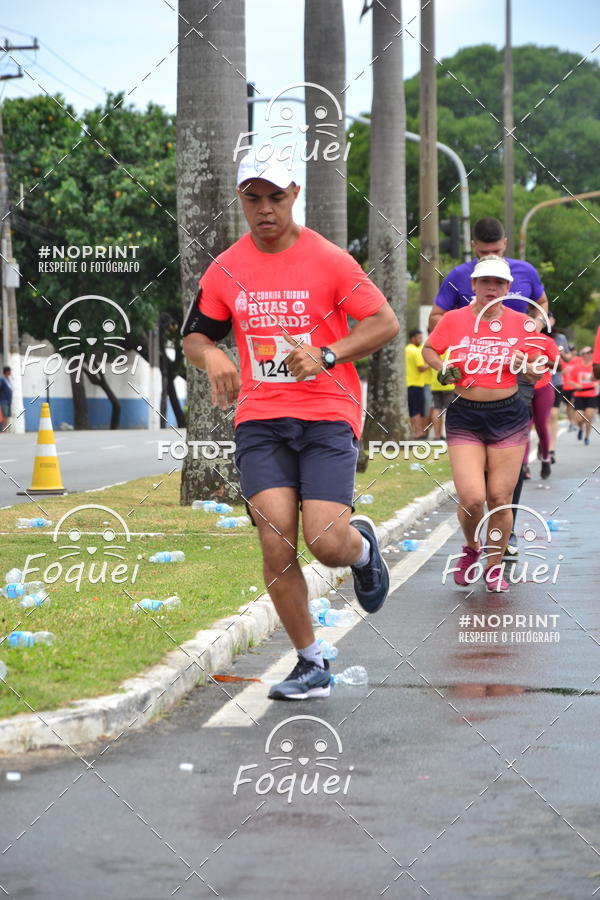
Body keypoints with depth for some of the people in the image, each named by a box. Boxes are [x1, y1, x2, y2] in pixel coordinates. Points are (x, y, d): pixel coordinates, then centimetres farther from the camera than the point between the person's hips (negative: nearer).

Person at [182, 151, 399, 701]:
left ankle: (362, 546, 25)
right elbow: (195, 335, 17)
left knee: (328, 543, -15)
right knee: (276, 543, -11)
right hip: (260, 420, 3)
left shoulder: (328, 259, -2)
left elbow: (386, 323, -2)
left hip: (327, 415, -3)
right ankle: (312, 665, 5)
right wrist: (211, 356, -7)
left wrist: (328, 354, -17)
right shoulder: (226, 269, 8)